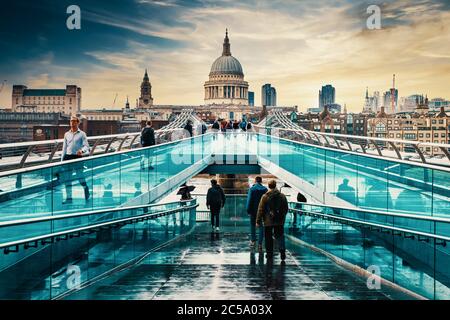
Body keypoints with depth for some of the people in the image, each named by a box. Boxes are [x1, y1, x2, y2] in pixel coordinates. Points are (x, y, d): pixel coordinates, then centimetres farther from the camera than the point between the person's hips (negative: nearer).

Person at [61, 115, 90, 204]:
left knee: (80, 176, -4)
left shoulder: (82, 134, 2)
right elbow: (64, 148, 16)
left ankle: (87, 191, 26)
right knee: (67, 179, 3)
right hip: (68, 157, 4)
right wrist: (62, 159, 12)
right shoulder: (66, 134, 14)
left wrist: (82, 150, -28)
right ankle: (69, 198, 10)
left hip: (77, 157, -4)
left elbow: (86, 146, -5)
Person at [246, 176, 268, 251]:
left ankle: (253, 240, 24)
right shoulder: (265, 189, -1)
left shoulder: (252, 189, -8)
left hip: (253, 210, -1)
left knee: (253, 225, 17)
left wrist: (248, 210, -5)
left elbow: (249, 200, -10)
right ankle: (260, 244, 0)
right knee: (261, 226, 4)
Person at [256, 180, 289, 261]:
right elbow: (286, 209, 9)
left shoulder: (265, 197, -7)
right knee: (280, 236, 9)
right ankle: (282, 250, -10)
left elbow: (260, 210, -6)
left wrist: (258, 221, -1)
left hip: (268, 221, -2)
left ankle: (269, 254, 10)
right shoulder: (282, 196, 2)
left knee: (268, 238, 7)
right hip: (279, 221, 2)